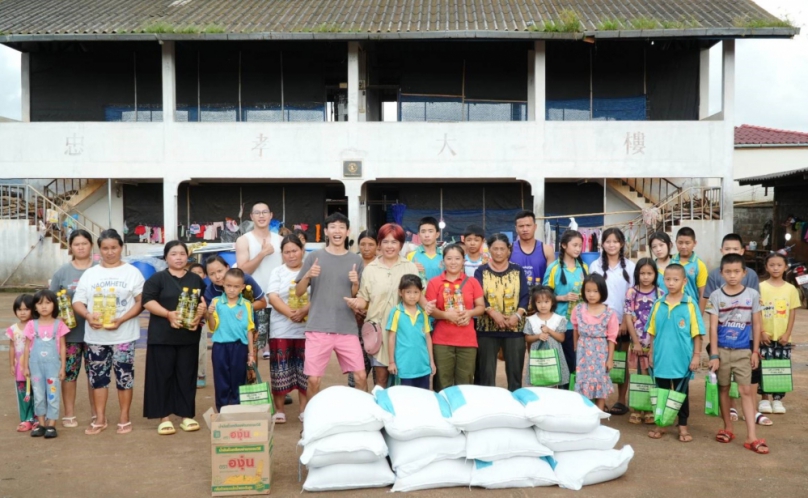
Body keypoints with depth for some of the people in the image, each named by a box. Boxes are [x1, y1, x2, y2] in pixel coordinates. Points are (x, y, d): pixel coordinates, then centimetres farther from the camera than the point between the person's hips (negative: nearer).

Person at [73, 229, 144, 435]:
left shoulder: (132, 272, 1)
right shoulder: (89, 274, 9)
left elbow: (140, 302, -3)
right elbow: (78, 302, 6)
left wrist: (121, 320, -17)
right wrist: (88, 316, -16)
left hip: (123, 335, -3)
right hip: (95, 335, 3)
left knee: (124, 377, 2)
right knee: (98, 377, 8)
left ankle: (124, 419, 14)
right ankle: (100, 419, 20)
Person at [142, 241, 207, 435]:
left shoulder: (196, 279, 12)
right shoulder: (157, 278, 0)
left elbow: (205, 302, 12)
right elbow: (147, 301, -9)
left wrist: (199, 314, -8)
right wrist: (168, 314, -20)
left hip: (189, 336, 3)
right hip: (162, 336, -3)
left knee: (187, 376, 6)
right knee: (163, 375, 0)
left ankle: (186, 415, 14)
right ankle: (164, 417, 7)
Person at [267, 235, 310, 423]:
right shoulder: (277, 272, 7)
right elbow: (273, 298, -6)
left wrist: (303, 311, -22)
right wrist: (289, 313, -22)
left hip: (306, 329, 0)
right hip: (281, 330, 0)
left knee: (305, 370, 5)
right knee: (281, 371, 1)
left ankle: (304, 410, 15)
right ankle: (279, 410, 11)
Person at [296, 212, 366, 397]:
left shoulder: (356, 260, 7)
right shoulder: (314, 257, 2)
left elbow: (356, 296, 11)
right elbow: (299, 292, 5)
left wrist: (355, 283, -10)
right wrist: (308, 276, -14)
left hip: (347, 328, 1)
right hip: (318, 328, -1)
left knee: (361, 377, 1)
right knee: (314, 380, 0)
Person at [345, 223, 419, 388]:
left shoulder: (410, 267, 8)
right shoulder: (370, 269, 7)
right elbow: (364, 299, 7)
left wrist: (426, 306, -14)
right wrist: (356, 303, -16)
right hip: (378, 327, 0)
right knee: (381, 376, 3)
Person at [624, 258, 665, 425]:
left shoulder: (660, 293, 1)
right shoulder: (631, 292, 0)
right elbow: (628, 318, -2)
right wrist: (636, 342, -7)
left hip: (656, 342, 0)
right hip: (637, 342, 0)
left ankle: (651, 410, 16)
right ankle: (636, 410, 15)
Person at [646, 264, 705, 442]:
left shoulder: (690, 304, -7)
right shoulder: (658, 304, 2)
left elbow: (696, 333, -4)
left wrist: (696, 355, -6)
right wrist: (651, 353, 7)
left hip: (682, 359, -3)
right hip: (661, 358, 3)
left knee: (681, 393, 10)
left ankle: (683, 426, 21)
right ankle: (660, 424, 24)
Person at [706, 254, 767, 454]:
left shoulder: (752, 295, -1)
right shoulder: (716, 296, -5)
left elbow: (756, 324, 5)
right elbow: (713, 327, -6)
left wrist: (755, 351, 2)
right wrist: (714, 355, -9)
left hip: (743, 351, 0)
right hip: (722, 350, 0)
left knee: (746, 391, -1)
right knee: (723, 389, 11)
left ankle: (751, 437, 0)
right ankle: (728, 428, 25)